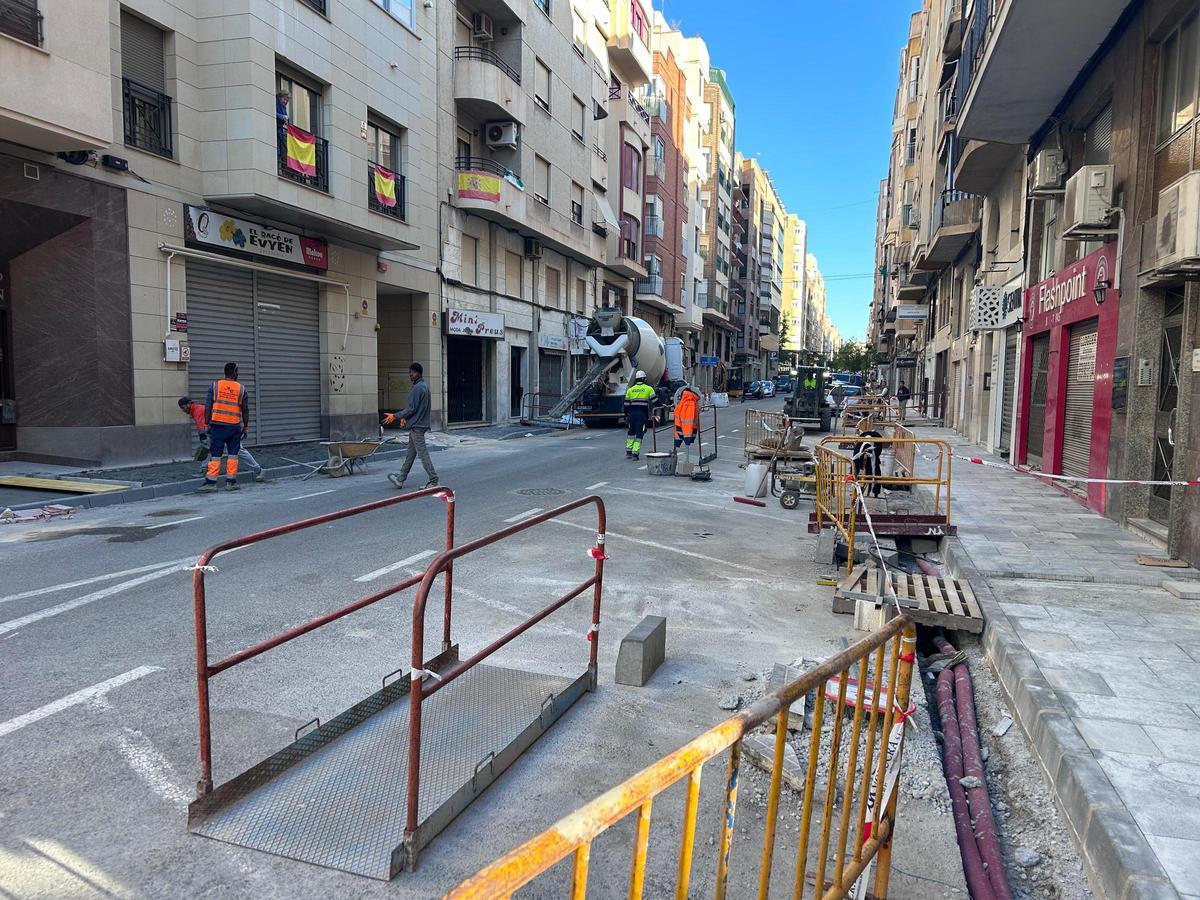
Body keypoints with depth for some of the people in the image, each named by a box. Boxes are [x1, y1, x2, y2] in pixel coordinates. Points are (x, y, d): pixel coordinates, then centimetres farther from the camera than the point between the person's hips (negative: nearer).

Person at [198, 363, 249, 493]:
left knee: (215, 455, 2)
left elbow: (208, 407, -3)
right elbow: (245, 410, 4)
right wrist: (245, 427, 13)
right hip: (234, 427, 0)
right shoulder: (241, 388, 1)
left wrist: (207, 424, 3)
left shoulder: (214, 385, 0)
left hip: (217, 425, 0)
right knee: (232, 455, 7)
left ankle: (211, 482, 1)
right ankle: (231, 482, 9)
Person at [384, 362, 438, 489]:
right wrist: (405, 417, 15)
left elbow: (412, 408, -19)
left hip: (417, 425, -10)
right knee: (411, 452, 14)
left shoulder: (417, 388, -17)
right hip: (421, 424, 10)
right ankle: (401, 478, 23)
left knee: (422, 452, -7)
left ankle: (433, 481, -6)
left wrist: (395, 416, -12)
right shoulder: (425, 386, 14)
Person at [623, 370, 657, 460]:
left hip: (632, 413, 3)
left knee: (631, 433, 18)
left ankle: (628, 452, 20)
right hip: (643, 414, -3)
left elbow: (626, 404, 9)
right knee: (639, 434, 0)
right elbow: (654, 400, -3)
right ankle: (635, 453, -5)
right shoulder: (648, 389, 0)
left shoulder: (630, 390, 9)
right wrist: (657, 394, 18)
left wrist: (626, 415, 17)